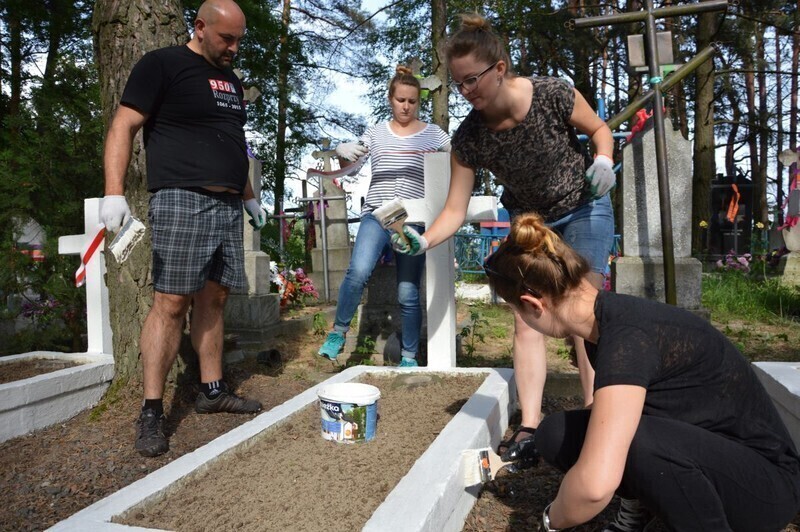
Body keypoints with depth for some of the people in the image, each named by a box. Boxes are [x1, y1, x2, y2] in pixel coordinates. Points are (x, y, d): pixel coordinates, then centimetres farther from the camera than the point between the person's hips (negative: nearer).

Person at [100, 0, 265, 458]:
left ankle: (213, 390, 20)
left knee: (214, 299, 9)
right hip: (182, 200, -7)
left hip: (228, 205, 7)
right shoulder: (163, 65, 0)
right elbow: (123, 127, -7)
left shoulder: (231, 81, 22)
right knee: (172, 301, -10)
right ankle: (152, 412, -2)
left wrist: (250, 197, 26)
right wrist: (114, 194, -17)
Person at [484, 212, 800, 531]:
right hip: (701, 453, 8)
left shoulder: (627, 337, -31)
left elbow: (596, 485, -41)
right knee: (555, 434, -7)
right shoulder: (605, 321, -4)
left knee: (636, 439, -36)